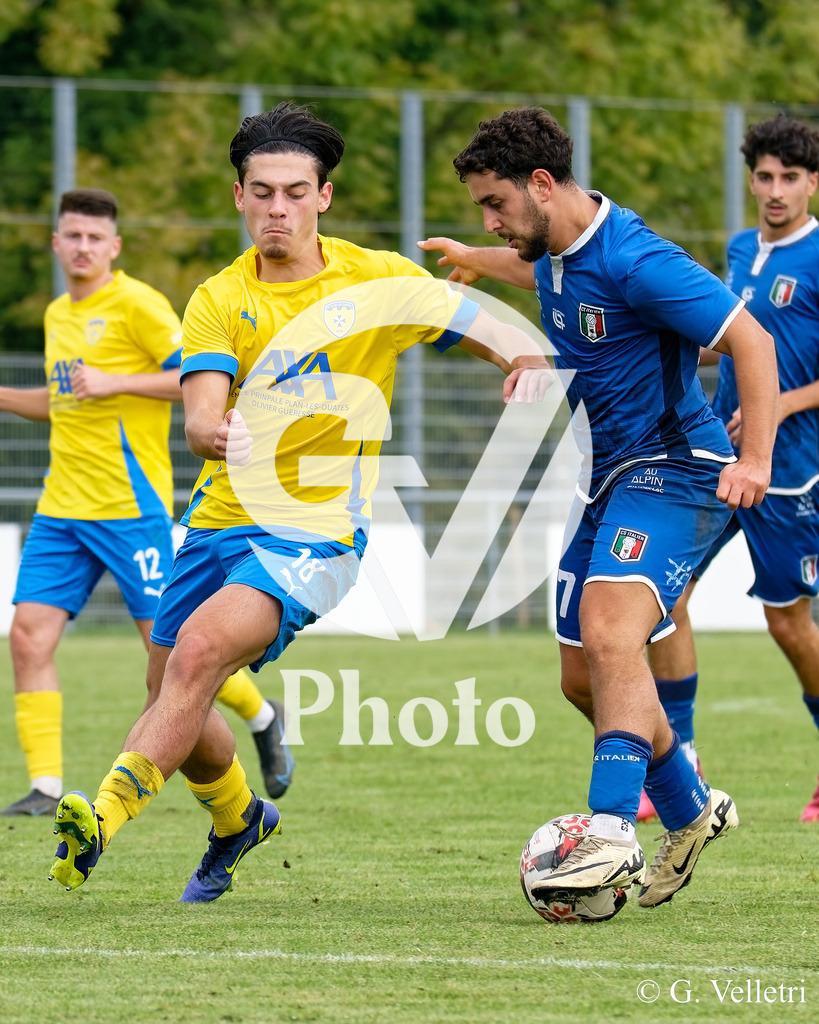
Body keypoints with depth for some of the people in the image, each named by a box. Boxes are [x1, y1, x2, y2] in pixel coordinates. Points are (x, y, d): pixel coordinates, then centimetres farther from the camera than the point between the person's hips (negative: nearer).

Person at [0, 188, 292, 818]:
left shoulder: (136, 304, -8)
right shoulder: (58, 315, 16)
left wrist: (115, 382, -20)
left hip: (130, 505, -7)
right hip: (62, 507, 7)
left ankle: (262, 717, 22)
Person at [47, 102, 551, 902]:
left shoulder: (377, 281, -2)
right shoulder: (219, 302, 1)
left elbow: (493, 333, 1)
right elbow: (199, 420, -13)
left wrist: (528, 364, -23)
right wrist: (217, 434, -39)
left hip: (316, 530, -4)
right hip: (221, 520, 4)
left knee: (199, 650, -28)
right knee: (172, 699, 12)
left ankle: (107, 815, -33)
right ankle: (238, 820, 42)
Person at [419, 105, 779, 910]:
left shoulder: (633, 262, -23)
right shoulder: (555, 249, 4)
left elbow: (750, 340, -22)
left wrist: (755, 459, -30)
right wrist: (481, 263, 46)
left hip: (674, 469, -9)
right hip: (607, 477, 9)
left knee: (609, 632, -30)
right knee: (584, 678, 10)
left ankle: (612, 835, -38)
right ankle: (691, 812, 31)